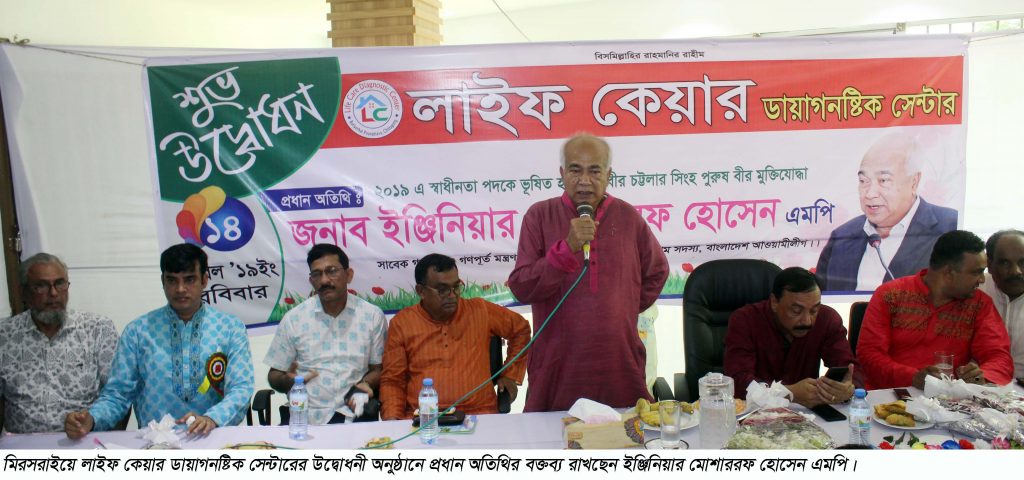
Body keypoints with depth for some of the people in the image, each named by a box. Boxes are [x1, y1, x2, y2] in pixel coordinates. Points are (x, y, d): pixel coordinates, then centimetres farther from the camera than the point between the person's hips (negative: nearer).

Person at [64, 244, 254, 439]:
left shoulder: (231, 328, 6)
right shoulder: (137, 331, 10)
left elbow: (240, 389, -2)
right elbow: (117, 394, 10)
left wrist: (212, 419, -21)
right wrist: (91, 419, -11)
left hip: (212, 439, 0)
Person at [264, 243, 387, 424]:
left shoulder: (373, 316, 7)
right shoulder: (293, 319, 8)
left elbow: (379, 369, 12)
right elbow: (274, 376, 13)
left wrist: (366, 382, -9)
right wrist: (287, 380, -10)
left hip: (354, 413, -1)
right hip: (306, 416, 1)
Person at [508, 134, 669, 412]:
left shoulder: (627, 216, 5)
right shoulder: (540, 216, -1)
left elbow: (657, 272, 19)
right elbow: (521, 288, -9)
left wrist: (624, 311, 10)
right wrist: (568, 247, -19)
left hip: (619, 365, 2)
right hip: (557, 366, -1)